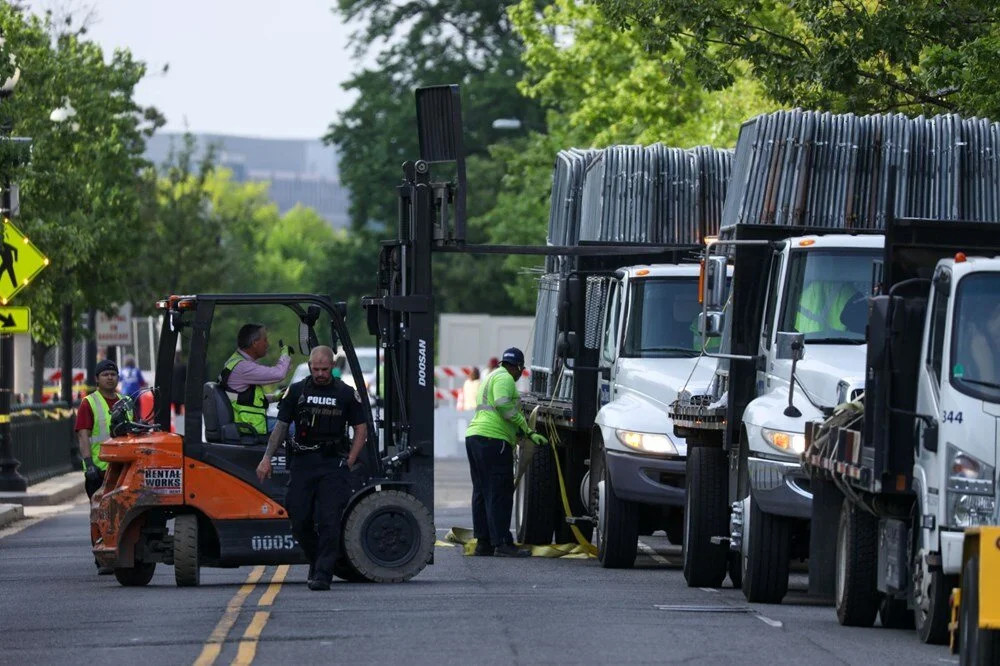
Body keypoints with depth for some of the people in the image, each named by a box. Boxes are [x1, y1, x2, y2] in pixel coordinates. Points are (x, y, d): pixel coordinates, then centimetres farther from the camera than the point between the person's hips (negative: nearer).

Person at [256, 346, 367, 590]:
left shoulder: (346, 394, 5)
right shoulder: (296, 391, 8)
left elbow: (361, 429, 9)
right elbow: (281, 426, 9)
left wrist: (349, 462, 0)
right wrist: (267, 458, 1)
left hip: (333, 463, -2)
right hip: (302, 462, 2)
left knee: (329, 521, -11)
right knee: (300, 520, -1)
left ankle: (323, 574, -10)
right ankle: (315, 562, 23)